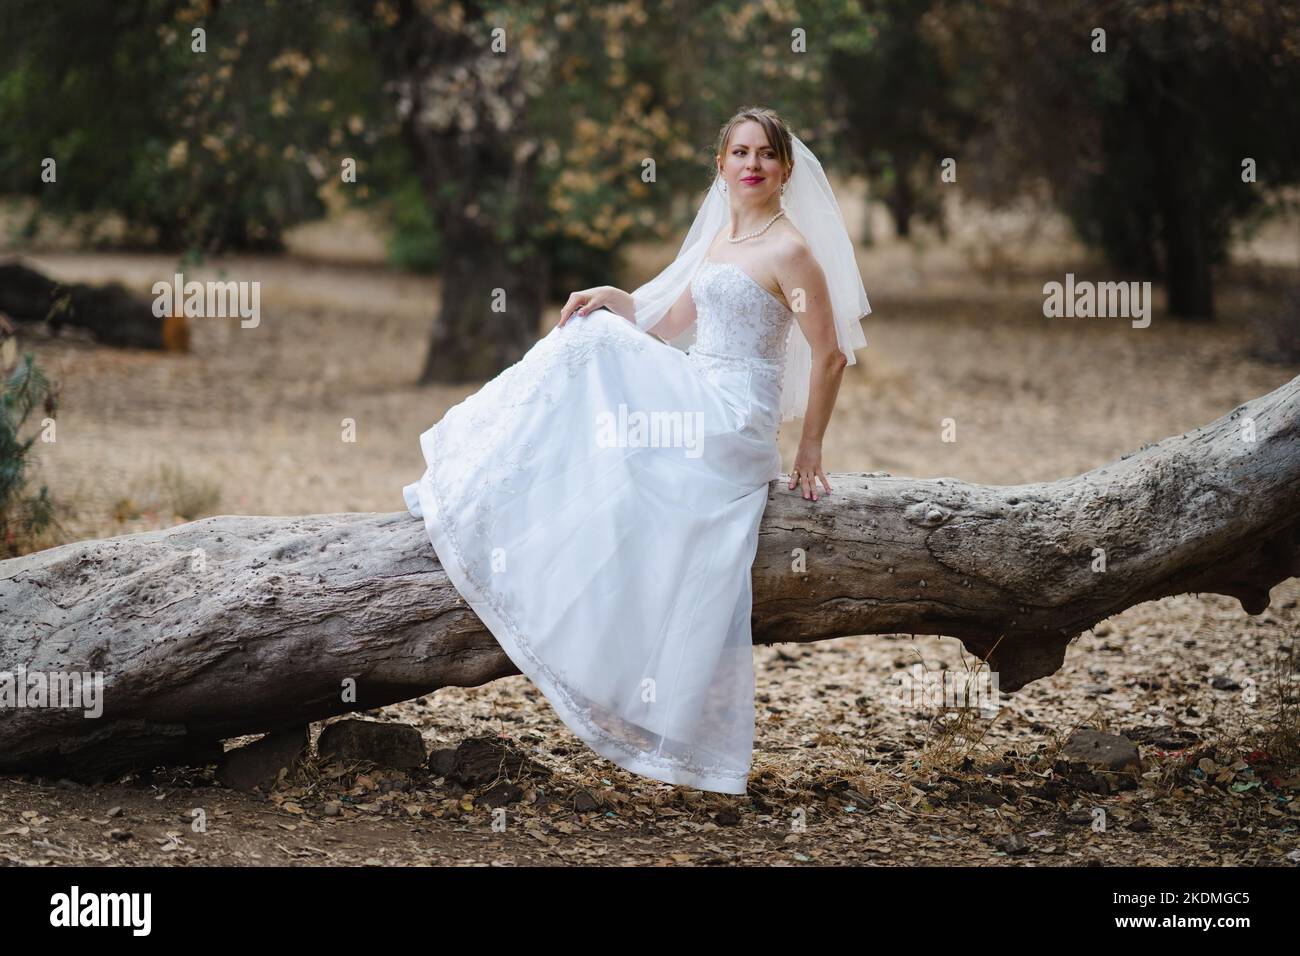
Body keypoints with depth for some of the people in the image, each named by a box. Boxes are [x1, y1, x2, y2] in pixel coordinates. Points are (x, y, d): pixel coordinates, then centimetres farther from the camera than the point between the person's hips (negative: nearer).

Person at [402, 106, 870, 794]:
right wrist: (612, 299, 2)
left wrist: (809, 450, -9)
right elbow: (667, 327, 20)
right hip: (698, 400, 8)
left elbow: (830, 357, -11)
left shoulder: (790, 250, -11)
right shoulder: (720, 239, 16)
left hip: (731, 420, -8)